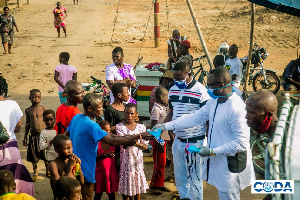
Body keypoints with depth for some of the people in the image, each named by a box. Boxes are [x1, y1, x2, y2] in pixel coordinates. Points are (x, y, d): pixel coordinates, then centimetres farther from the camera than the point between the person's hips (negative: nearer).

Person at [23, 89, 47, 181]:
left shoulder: (43, 109, -3)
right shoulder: (28, 110, 0)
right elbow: (27, 124, 8)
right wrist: (25, 137, 8)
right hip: (33, 135, 1)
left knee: (45, 153, 8)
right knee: (33, 154, 9)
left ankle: (48, 170, 28)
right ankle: (35, 172, 27)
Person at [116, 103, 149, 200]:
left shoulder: (141, 127, 2)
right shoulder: (120, 127, -5)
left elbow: (145, 146, 0)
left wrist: (137, 143, -20)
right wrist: (135, 137, -29)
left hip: (137, 160, 2)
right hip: (126, 159, -2)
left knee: (138, 183, 10)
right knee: (126, 185, 4)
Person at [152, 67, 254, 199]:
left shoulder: (236, 108, -23)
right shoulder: (214, 101, 5)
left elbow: (242, 143, -24)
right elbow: (194, 118, 9)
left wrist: (213, 151, -21)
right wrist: (166, 126, 5)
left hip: (231, 164, -8)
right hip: (217, 160, 8)